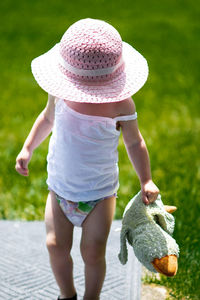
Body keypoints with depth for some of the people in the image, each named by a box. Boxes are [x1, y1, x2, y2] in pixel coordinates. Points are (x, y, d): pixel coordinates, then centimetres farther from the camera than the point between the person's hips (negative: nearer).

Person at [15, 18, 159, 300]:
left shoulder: (120, 104, -17)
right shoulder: (61, 94, -9)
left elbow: (134, 143, -3)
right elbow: (48, 118, 14)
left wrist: (146, 180, -7)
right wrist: (27, 148, 7)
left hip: (100, 192, -2)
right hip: (60, 187, 3)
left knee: (93, 253, -4)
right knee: (56, 246, -4)